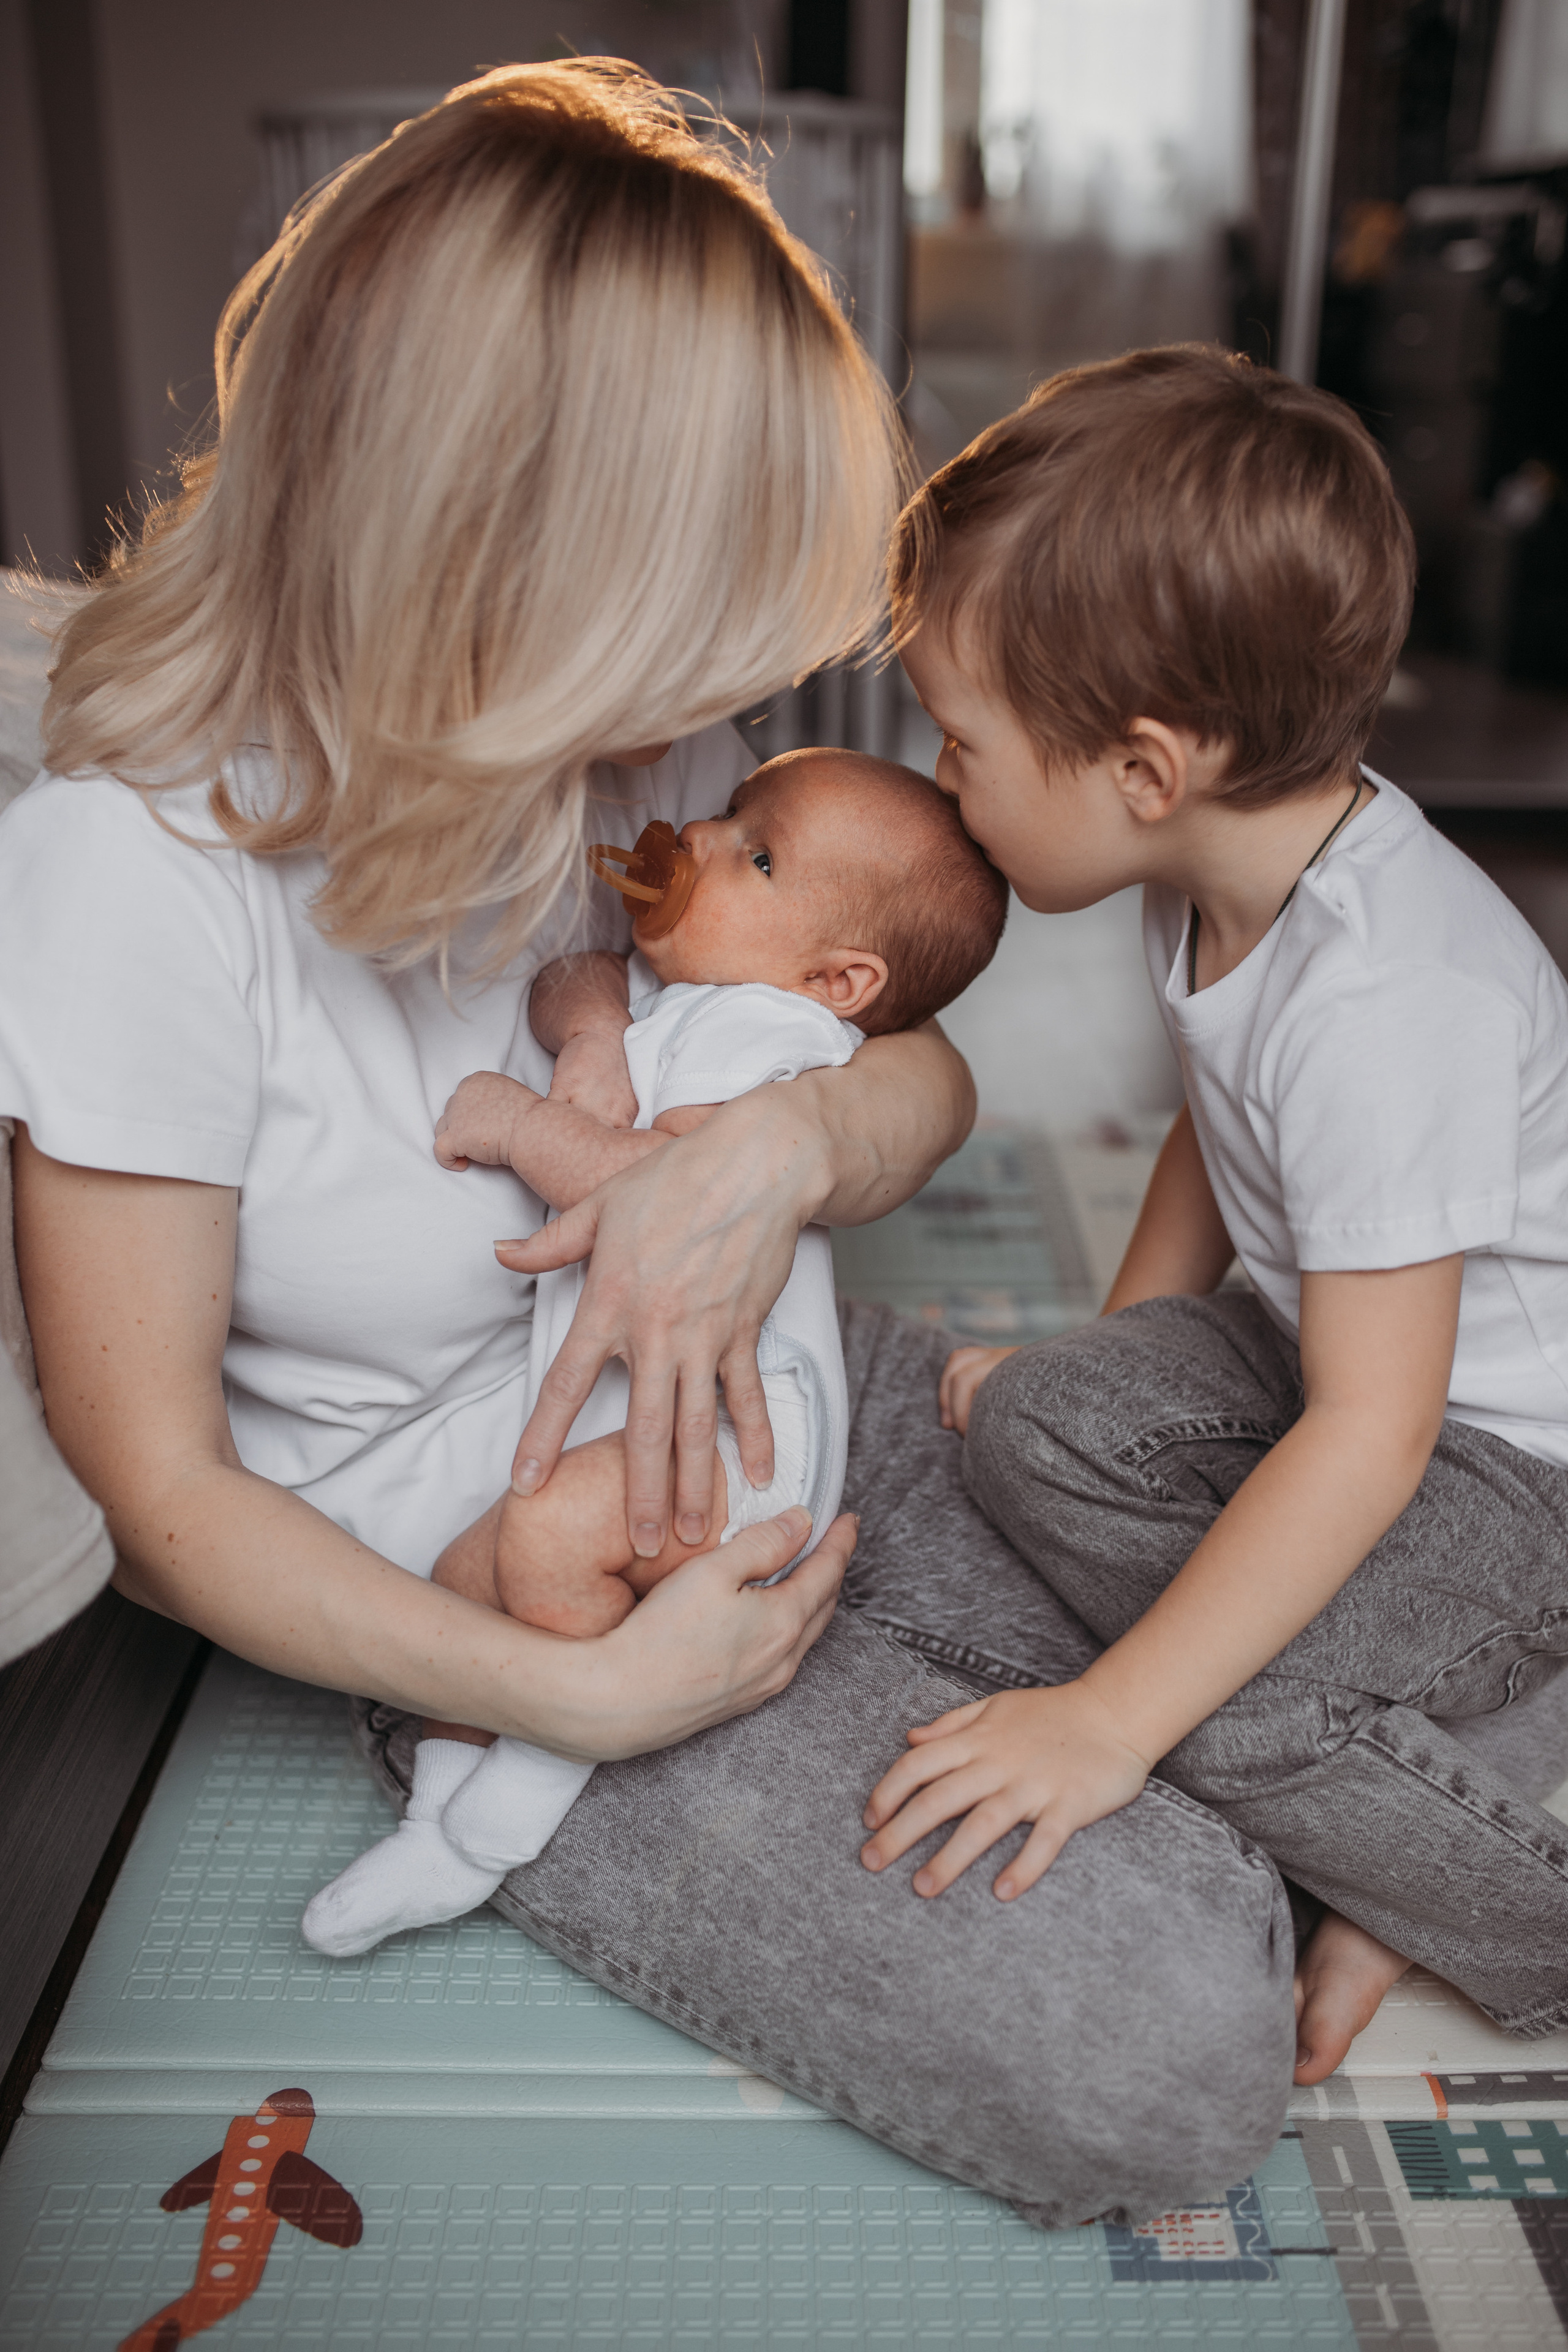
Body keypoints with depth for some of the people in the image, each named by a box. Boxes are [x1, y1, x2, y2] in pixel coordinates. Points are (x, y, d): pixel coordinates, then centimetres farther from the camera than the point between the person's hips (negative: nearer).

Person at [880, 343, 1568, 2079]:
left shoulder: (1385, 1004, -34)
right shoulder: (1223, 880, -6)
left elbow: (1367, 1441, -33)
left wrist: (1109, 1719, -29)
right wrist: (1114, 1355, 11)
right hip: (1350, 1355, 9)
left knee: (1242, 1710, -26)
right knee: (1036, 1426, -7)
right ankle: (1345, 1811, -4)